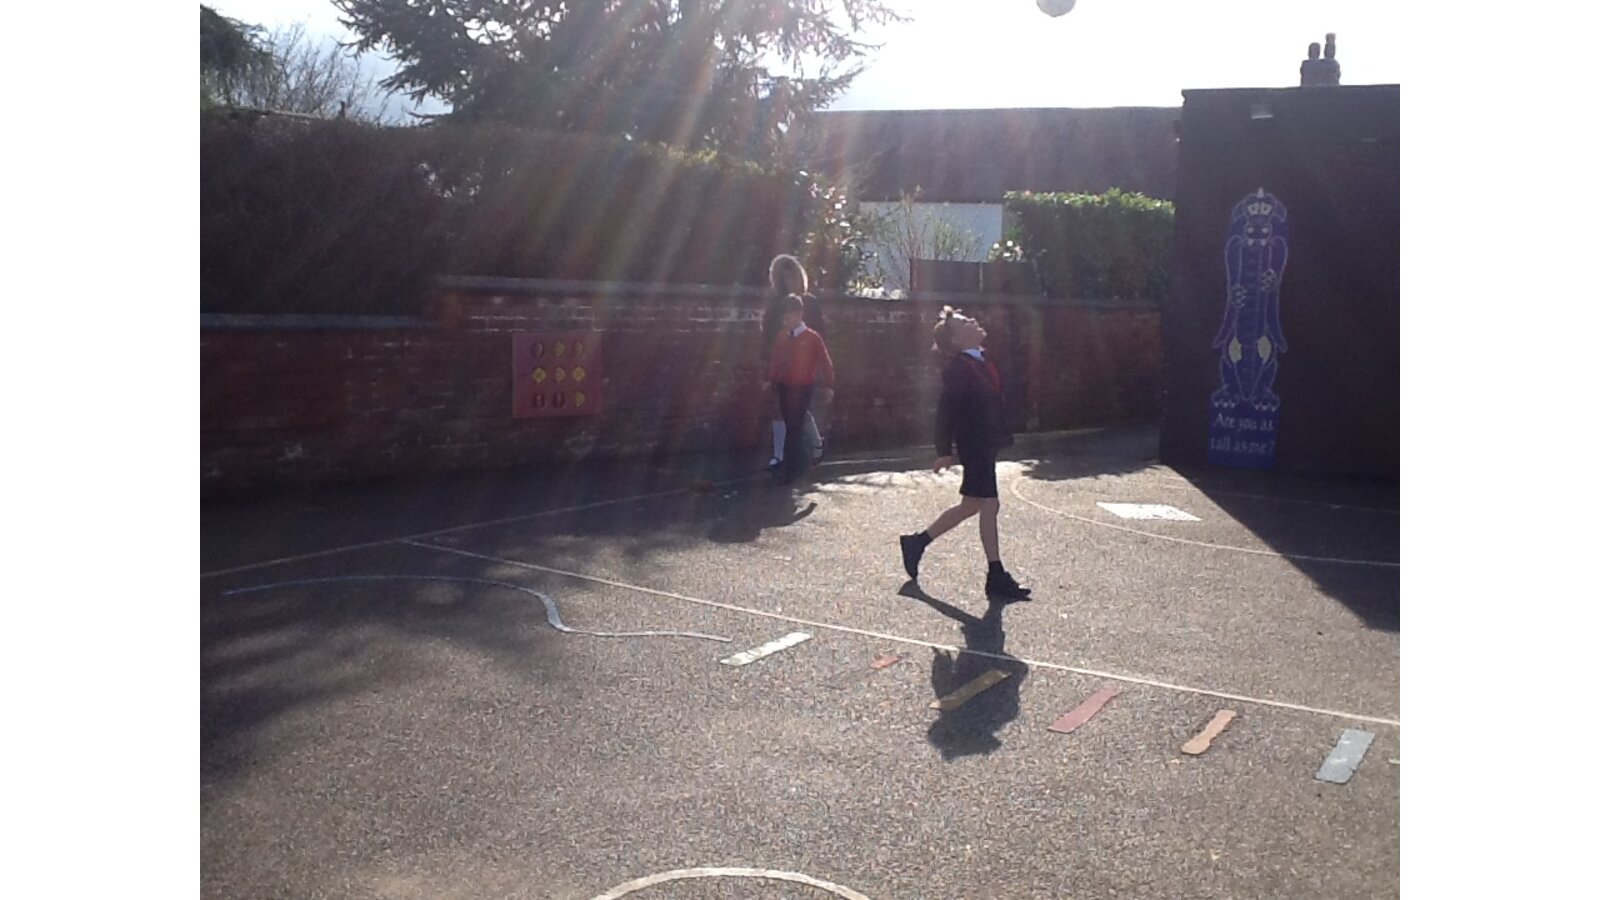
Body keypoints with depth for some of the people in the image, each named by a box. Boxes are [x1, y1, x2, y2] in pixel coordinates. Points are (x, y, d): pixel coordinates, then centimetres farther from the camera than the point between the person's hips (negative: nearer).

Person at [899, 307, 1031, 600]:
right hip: (974, 445, -10)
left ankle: (917, 542, 27)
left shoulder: (980, 362, 11)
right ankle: (996, 577, 5)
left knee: (971, 506, 16)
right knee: (989, 505, -4)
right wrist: (944, 450, -15)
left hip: (985, 442, 10)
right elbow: (947, 408, -17)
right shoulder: (958, 367, -17)